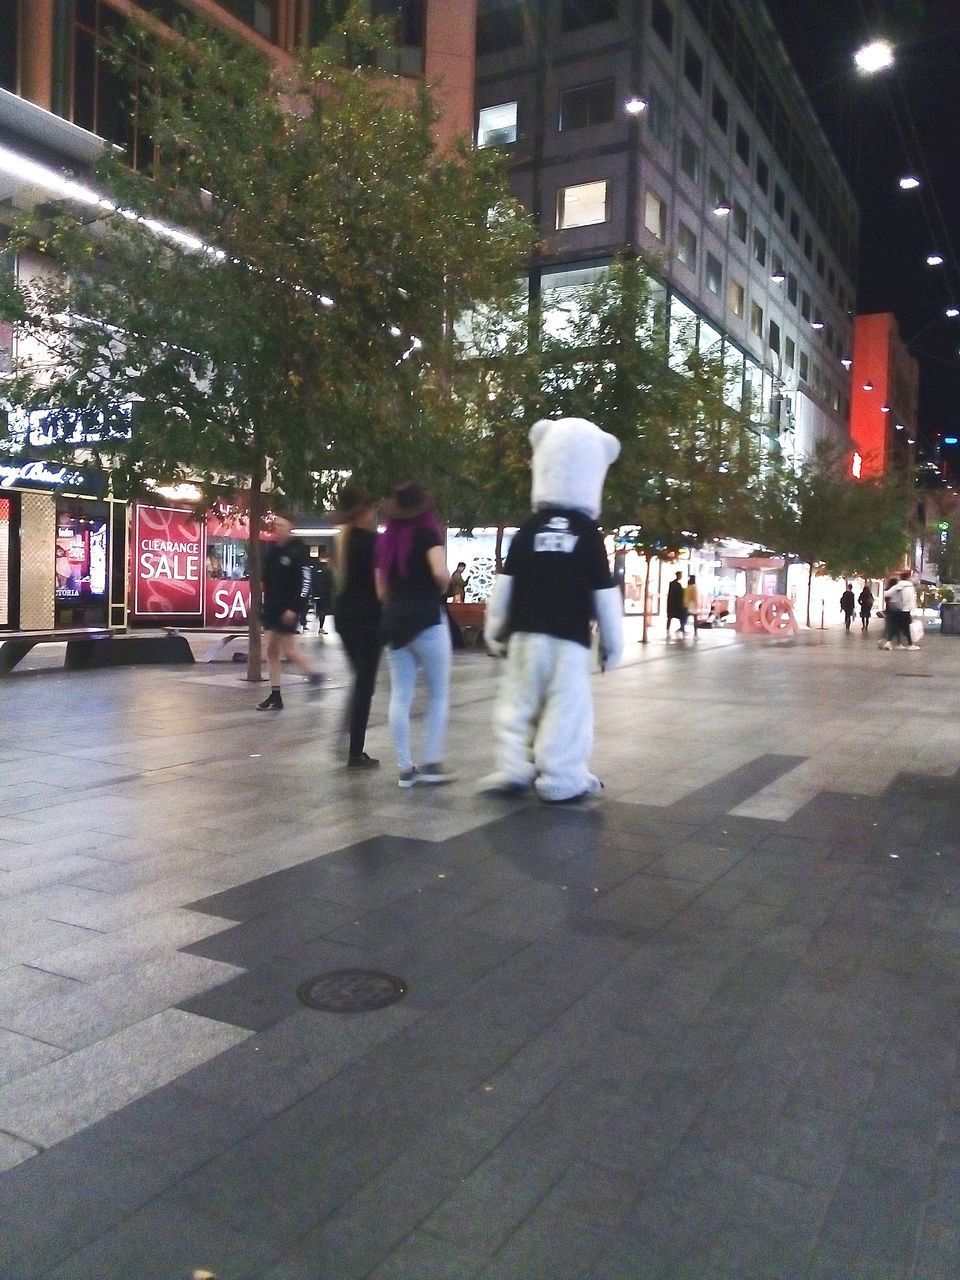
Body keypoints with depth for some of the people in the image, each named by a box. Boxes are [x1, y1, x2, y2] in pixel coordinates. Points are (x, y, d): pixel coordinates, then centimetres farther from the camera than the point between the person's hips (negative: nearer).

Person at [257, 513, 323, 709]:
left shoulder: (297, 550, -10)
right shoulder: (272, 549, 10)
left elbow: (305, 582, -15)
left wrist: (294, 608, -20)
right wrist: (265, 604, 14)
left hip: (288, 608, -7)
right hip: (271, 607, 7)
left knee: (289, 650, -5)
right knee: (272, 649, 5)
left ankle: (313, 675, 18)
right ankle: (275, 696, 9)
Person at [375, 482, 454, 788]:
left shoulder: (385, 541, 12)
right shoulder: (427, 533, -6)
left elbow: (381, 591, 15)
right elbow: (441, 572, -21)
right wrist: (442, 588, -2)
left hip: (394, 621, 6)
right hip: (426, 618, -6)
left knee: (400, 697, 5)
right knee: (438, 694, 5)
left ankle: (405, 768, 7)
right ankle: (431, 763, 1)